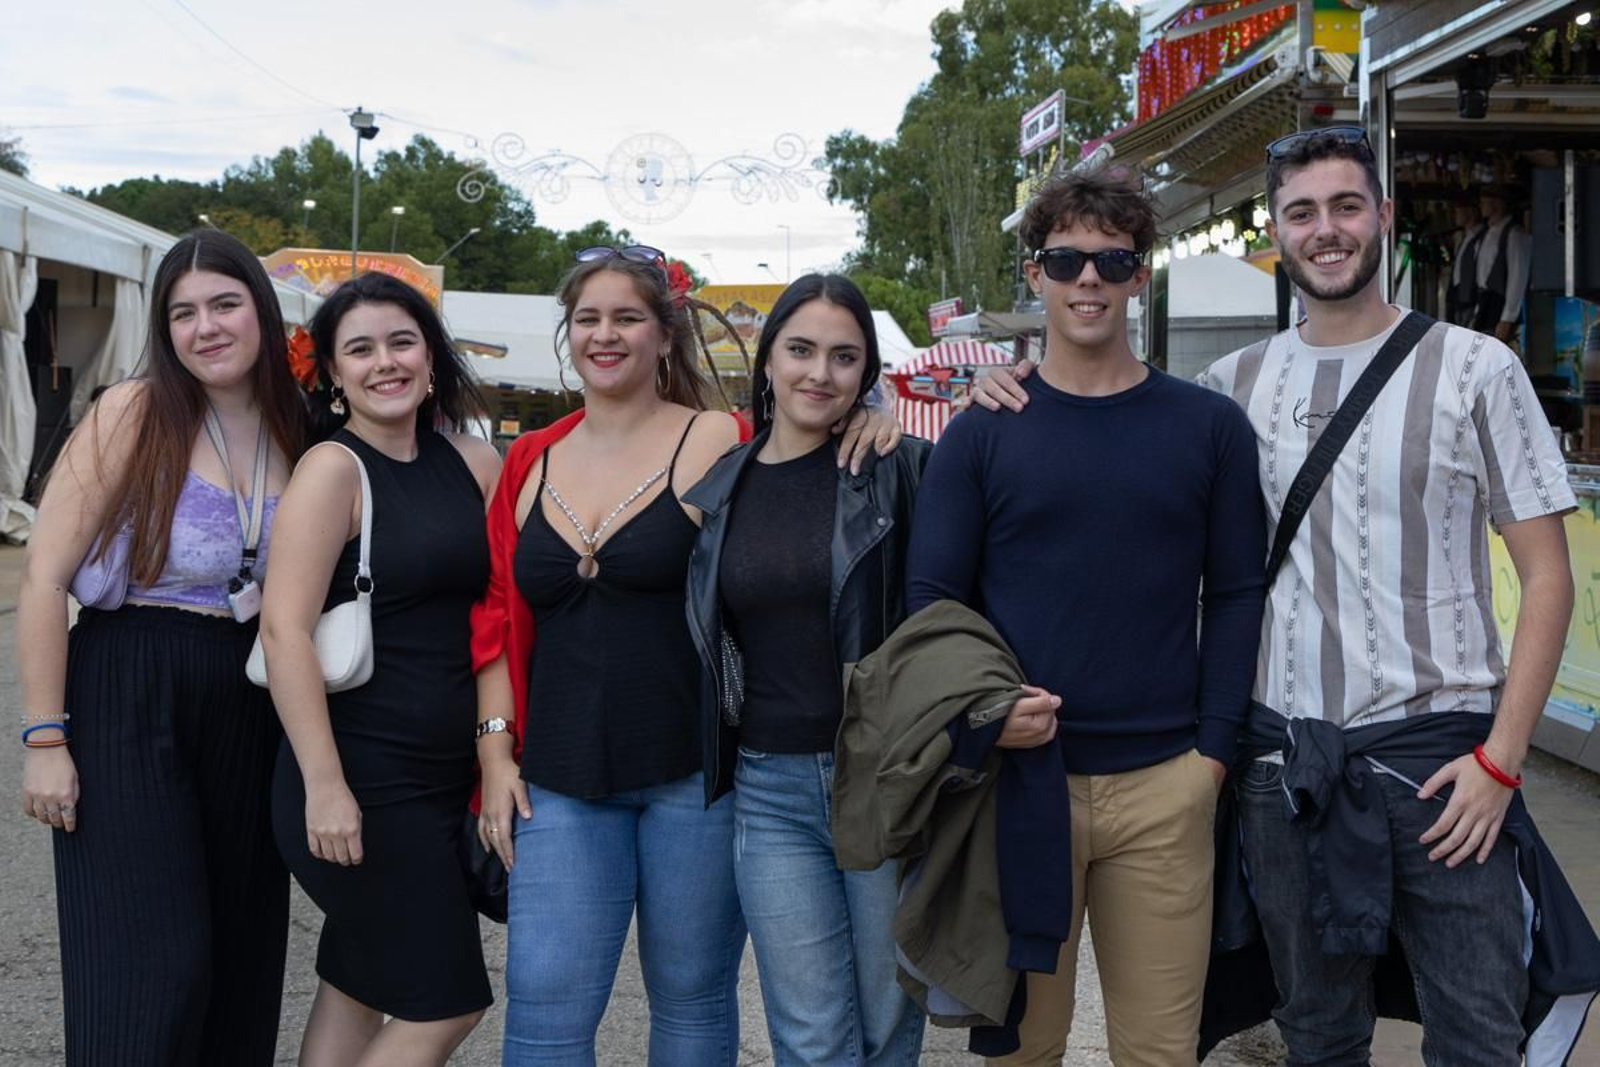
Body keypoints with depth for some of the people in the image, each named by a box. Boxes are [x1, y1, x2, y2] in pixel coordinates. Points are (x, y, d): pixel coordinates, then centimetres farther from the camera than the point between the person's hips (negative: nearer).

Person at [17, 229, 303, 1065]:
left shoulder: (294, 432, 5)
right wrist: (44, 740, -13)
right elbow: (45, 579, -10)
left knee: (242, 960, 10)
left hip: (249, 711, 5)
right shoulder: (133, 414, -9)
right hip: (128, 703, -5)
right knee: (148, 967, -5)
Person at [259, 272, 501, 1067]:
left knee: (358, 993, 15)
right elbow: (284, 629, -18)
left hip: (447, 775, 6)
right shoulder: (333, 468, -11)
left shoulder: (468, 462, 7)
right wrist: (325, 786, -22)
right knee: (447, 1003, -2)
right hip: (364, 781, -6)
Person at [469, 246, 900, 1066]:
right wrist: (496, 748, 6)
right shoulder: (531, 461, 11)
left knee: (692, 998, 10)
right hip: (562, 782, 3)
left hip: (693, 773, -3)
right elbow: (499, 614, 12)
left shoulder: (718, 444, -3)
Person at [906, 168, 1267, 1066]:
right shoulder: (982, 432, 3)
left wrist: (1214, 749, -3)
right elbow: (933, 595, 2)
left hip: (1165, 785, 1)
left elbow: (1237, 594, 5)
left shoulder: (1210, 426, 5)